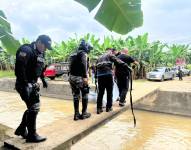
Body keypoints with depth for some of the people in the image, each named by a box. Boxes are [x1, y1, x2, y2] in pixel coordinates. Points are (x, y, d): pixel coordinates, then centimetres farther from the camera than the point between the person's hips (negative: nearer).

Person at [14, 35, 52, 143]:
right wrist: (24, 85, -28)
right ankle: (31, 135, 9)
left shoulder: (41, 54, 11)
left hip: (33, 84, 9)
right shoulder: (26, 50, -17)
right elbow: (19, 69, -25)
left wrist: (43, 80, 18)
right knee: (34, 108, -6)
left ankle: (21, 130, 32)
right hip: (25, 84, -9)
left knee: (33, 107, 15)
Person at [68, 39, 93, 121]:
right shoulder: (83, 53, -4)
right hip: (79, 77, -7)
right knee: (85, 94, 8)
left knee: (75, 95, 12)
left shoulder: (73, 54, 21)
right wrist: (85, 77, -25)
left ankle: (76, 114, 16)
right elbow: (84, 65, -19)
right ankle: (84, 113, 12)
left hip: (71, 76, 7)